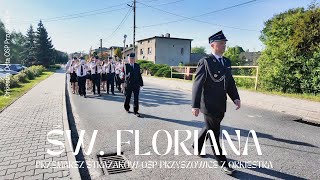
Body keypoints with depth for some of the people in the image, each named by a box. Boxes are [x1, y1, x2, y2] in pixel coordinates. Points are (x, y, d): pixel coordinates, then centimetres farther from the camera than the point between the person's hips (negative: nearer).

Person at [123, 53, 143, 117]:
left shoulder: (137, 66, 9)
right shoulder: (126, 65, 0)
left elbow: (139, 75, 10)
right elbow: (126, 74, -13)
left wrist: (141, 83, 7)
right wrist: (128, 75, -36)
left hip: (136, 85, 2)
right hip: (128, 84, -2)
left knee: (136, 98, -1)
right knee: (127, 98, 12)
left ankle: (136, 111, 7)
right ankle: (127, 108, 35)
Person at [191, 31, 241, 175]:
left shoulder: (227, 62, 10)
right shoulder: (205, 62, -12)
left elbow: (230, 82, 13)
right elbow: (197, 84, -15)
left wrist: (235, 98, -2)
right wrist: (195, 105, -19)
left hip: (221, 105, 7)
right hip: (209, 105, -7)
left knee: (210, 128, 22)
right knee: (214, 133, 5)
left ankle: (197, 146, 45)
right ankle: (222, 162, 19)